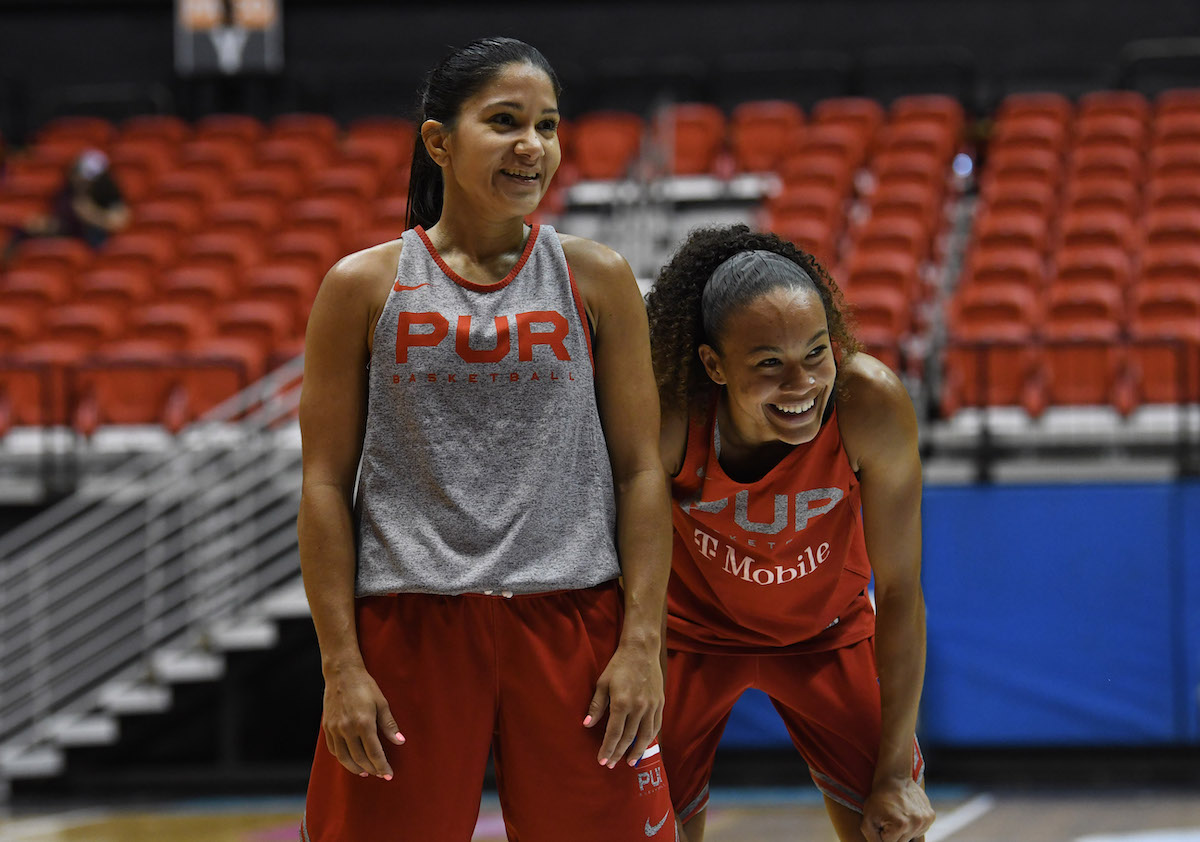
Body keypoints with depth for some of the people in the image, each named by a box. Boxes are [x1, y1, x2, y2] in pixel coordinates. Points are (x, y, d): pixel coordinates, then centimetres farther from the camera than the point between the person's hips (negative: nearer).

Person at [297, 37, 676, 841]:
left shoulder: (596, 279, 4)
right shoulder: (365, 286, 2)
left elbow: (641, 471, 4)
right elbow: (326, 484, 2)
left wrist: (643, 643, -5)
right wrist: (341, 665, -5)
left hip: (573, 622, 1)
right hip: (409, 623, -1)